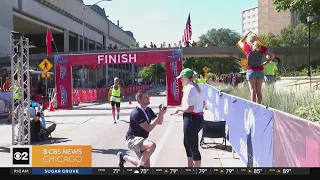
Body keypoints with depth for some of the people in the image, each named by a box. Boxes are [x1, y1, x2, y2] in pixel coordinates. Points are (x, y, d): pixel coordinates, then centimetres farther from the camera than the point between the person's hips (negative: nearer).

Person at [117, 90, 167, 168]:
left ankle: (124, 157, 28)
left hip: (140, 140, 9)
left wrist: (162, 113, -12)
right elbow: (149, 128, -30)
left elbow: (159, 122, 9)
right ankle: (140, 165, -14)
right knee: (152, 145, -36)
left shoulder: (148, 110, 4)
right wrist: (159, 115, -30)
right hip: (132, 139, -9)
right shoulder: (136, 113, -23)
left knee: (146, 165, 10)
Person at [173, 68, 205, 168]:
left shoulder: (189, 88, -19)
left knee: (193, 147, 1)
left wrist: (179, 109, -8)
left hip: (192, 119, -10)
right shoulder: (196, 87, 11)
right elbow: (202, 103, 19)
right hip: (198, 118, 10)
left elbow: (190, 108, -24)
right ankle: (190, 166, 37)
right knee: (187, 143, 24)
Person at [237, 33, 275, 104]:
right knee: (259, 91, 8)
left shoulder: (247, 47, -6)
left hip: (251, 71, -2)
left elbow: (239, 42, 13)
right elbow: (272, 55, 3)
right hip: (260, 71, 3)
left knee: (253, 91, 0)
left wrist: (245, 36, 25)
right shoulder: (262, 48, 0)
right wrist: (265, 63, 5)